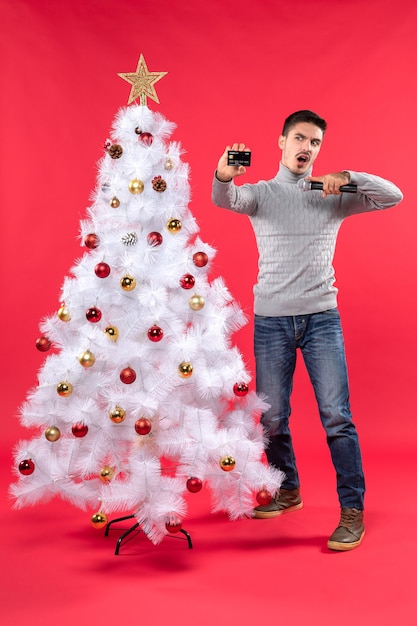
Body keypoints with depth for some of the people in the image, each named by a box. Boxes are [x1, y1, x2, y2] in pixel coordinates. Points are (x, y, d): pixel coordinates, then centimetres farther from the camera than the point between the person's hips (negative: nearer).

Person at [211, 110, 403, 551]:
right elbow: (224, 200, -15)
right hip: (271, 319, 1)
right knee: (272, 415, 9)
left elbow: (393, 196, 0)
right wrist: (224, 174, -38)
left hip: (321, 316, 0)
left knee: (336, 415, -5)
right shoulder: (260, 193, 7)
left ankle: (352, 510, 5)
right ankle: (288, 490, 30)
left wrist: (347, 178, -15)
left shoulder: (334, 196, 9)